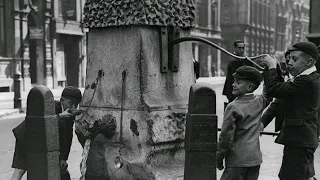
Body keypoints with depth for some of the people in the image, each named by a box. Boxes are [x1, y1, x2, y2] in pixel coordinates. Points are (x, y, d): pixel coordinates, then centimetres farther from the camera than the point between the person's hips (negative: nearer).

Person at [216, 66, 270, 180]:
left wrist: (219, 159, -4)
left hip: (238, 160, -7)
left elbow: (226, 136, -13)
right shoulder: (259, 102, 2)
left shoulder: (233, 107, -15)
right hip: (256, 158, 7)